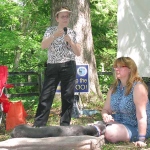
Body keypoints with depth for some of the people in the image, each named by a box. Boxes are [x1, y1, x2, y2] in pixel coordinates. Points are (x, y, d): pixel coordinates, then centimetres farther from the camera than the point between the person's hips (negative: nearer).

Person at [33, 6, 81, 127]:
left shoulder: (72, 33, 10)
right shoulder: (51, 30, 7)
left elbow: (78, 53, 5)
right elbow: (43, 46, -8)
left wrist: (69, 40, -9)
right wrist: (54, 35, -21)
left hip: (68, 67, 1)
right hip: (52, 67, -1)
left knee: (68, 97, 2)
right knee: (46, 96, -5)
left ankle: (65, 125, 9)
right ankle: (38, 125, -4)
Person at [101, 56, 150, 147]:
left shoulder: (138, 87, -19)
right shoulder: (114, 88, 4)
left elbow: (141, 116, -25)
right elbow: (106, 109, 8)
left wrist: (141, 139, -30)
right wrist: (105, 116, -17)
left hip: (135, 127, -6)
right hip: (119, 123, 7)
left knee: (110, 133, -30)